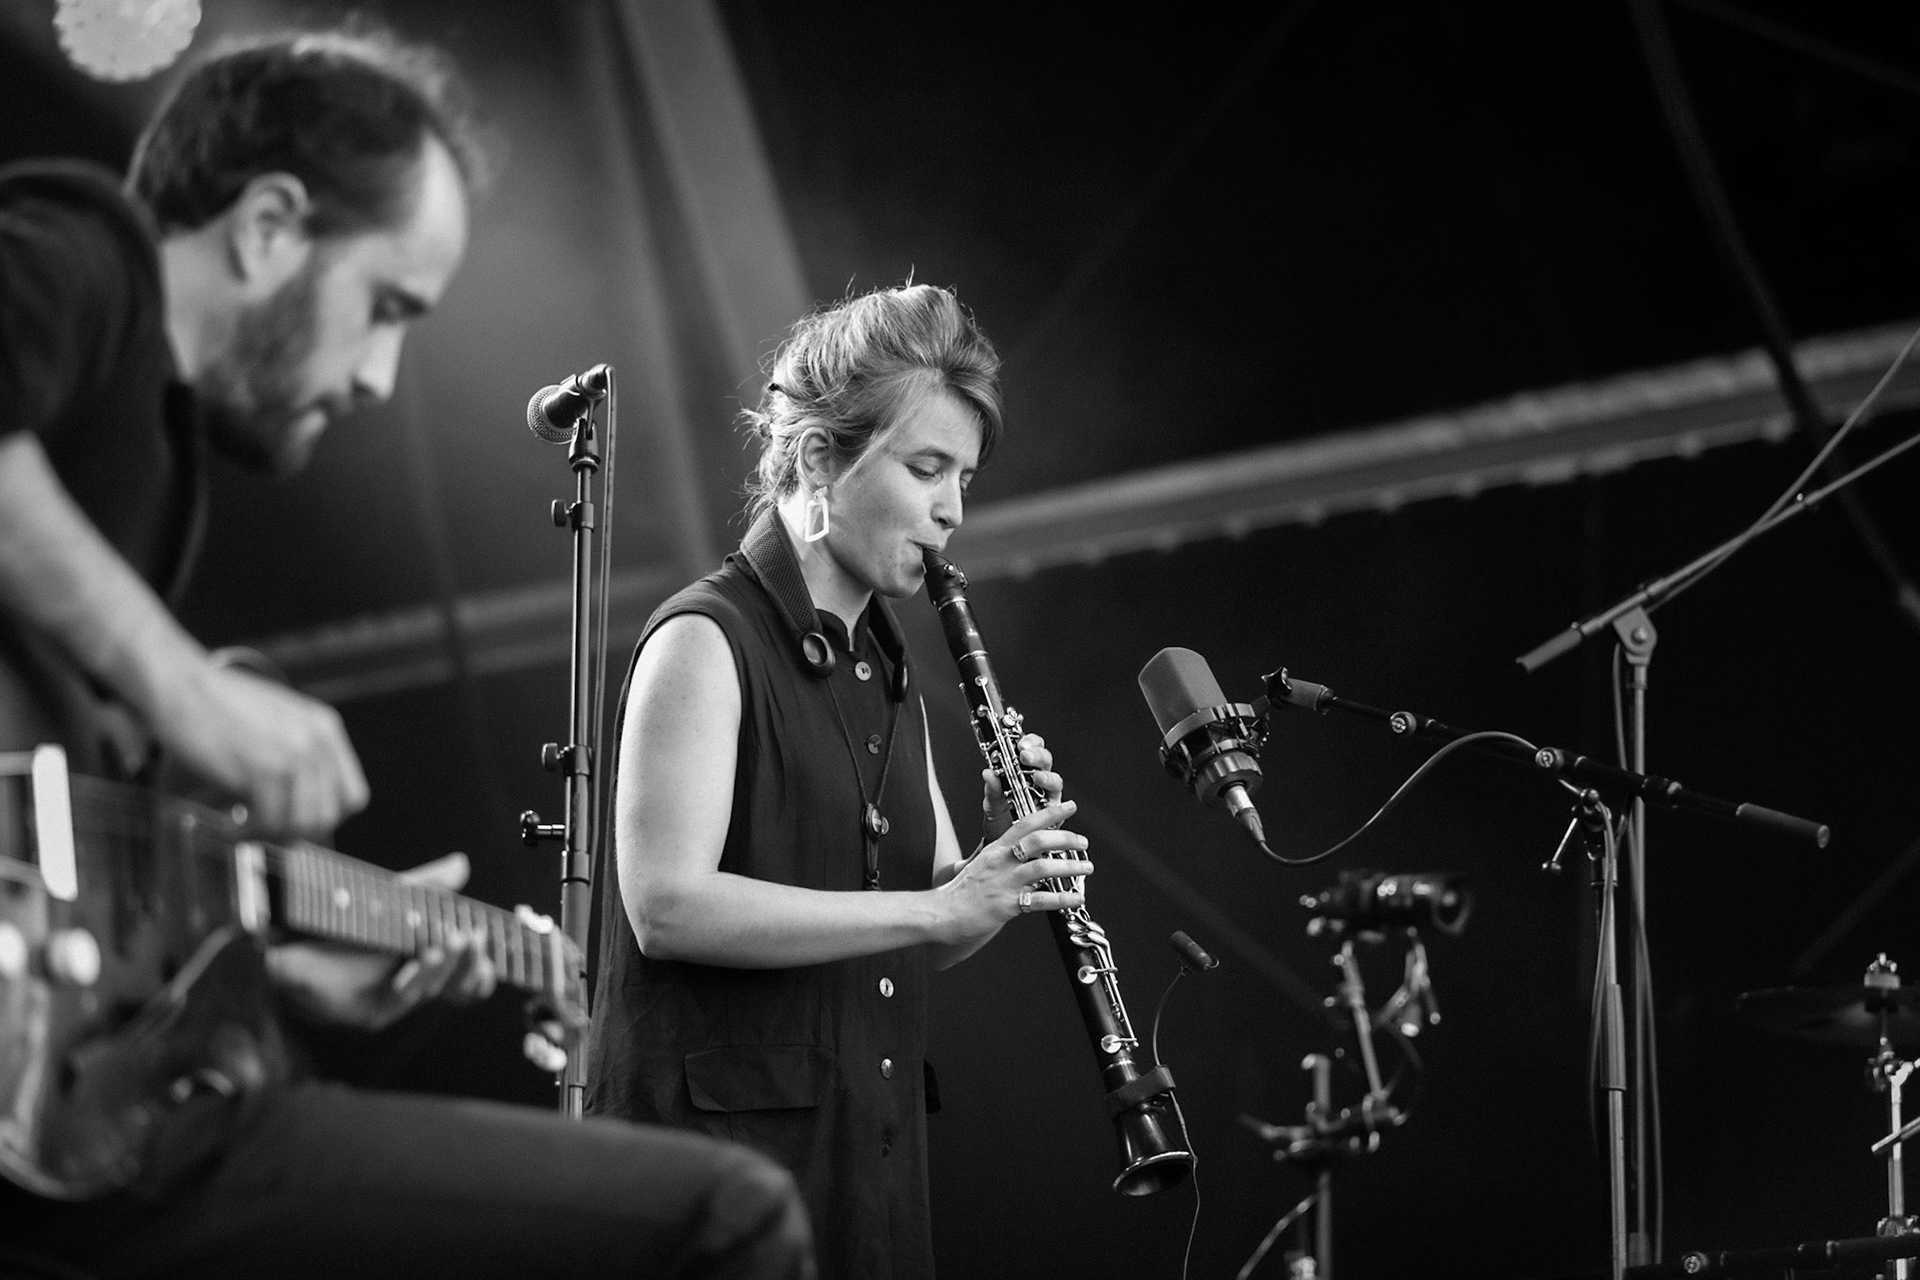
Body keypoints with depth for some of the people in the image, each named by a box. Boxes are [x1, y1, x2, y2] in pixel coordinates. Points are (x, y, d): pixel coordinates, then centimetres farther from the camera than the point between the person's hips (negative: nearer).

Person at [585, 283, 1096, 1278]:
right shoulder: (705, 642, -9)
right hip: (723, 1131, -7)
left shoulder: (887, 673, 15)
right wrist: (942, 904, -23)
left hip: (870, 1147, 8)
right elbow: (667, 905, -21)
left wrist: (1004, 862, -4)